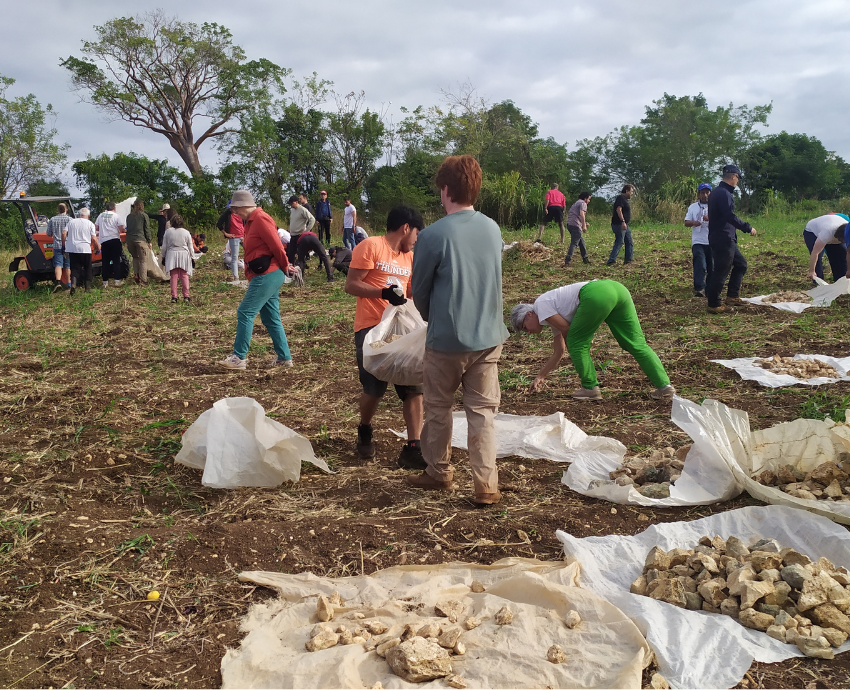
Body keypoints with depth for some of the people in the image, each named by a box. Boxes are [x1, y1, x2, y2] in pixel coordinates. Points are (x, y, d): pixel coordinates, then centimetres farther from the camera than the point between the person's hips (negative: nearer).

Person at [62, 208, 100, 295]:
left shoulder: (71, 222, 8)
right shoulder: (90, 224, 1)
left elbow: (64, 233, 1)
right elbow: (94, 239, -5)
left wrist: (64, 244, 12)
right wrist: (98, 247, 9)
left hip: (72, 249, 2)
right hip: (85, 249, -2)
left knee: (75, 268, 5)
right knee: (87, 268, 12)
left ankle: (73, 284, -18)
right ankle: (87, 287, 12)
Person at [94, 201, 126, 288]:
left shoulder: (101, 215, 8)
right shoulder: (116, 216, -3)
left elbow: (96, 227, 10)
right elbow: (121, 229, -8)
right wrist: (122, 230, 14)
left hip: (103, 241, 3)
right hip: (115, 239, -3)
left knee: (105, 261, 7)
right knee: (116, 260, 1)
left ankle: (105, 281, 7)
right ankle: (117, 280, -4)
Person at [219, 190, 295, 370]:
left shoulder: (261, 219, -13)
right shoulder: (251, 222, 18)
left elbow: (277, 246, -16)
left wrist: (285, 267, -4)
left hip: (267, 276, -10)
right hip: (263, 275, 10)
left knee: (245, 313, -8)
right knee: (271, 318, 11)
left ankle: (239, 357, -4)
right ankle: (284, 358, 15)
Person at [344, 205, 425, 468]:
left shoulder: (409, 256, 16)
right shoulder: (371, 246, -7)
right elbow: (351, 284, -13)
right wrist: (384, 292, -24)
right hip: (371, 328, -6)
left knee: (414, 386, -3)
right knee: (374, 388, -2)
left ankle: (413, 447, -1)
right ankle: (364, 432, 28)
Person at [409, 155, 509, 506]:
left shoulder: (434, 235, -15)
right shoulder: (493, 229, 2)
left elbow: (419, 291, -3)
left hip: (446, 340, -4)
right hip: (489, 336, 4)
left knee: (438, 409, 15)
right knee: (483, 412, 9)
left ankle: (439, 473, 29)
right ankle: (486, 486, 8)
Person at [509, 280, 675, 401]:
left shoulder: (540, 305, 10)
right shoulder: (554, 318, 34)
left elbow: (566, 330, 3)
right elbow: (558, 352, 38)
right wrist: (540, 377, 45)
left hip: (596, 295, -9)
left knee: (576, 342, 7)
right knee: (637, 344, 9)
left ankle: (590, 388, 14)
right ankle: (664, 386, 6)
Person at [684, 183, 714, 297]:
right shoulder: (693, 207, 13)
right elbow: (686, 223, 9)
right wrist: (693, 222, -14)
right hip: (698, 242, -1)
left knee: (712, 267, 6)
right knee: (700, 265, -17)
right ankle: (699, 289, -24)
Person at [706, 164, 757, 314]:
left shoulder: (716, 192, 15)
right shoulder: (724, 193, -17)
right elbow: (730, 216, -25)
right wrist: (748, 228, -19)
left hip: (726, 240, 11)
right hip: (723, 240, -11)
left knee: (741, 264, 19)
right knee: (721, 272, -5)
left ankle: (732, 296, 20)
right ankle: (713, 305, 2)